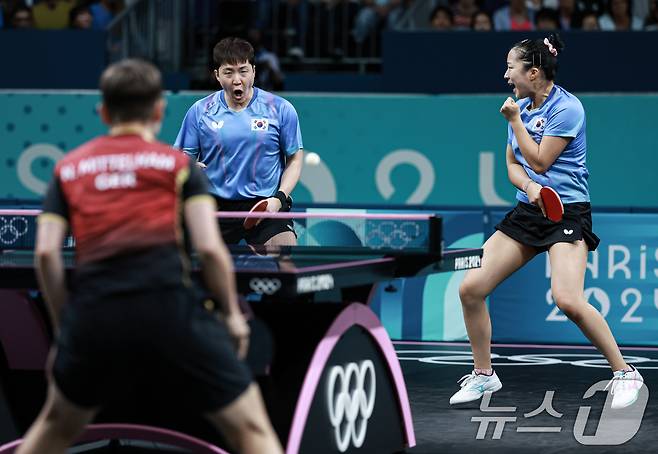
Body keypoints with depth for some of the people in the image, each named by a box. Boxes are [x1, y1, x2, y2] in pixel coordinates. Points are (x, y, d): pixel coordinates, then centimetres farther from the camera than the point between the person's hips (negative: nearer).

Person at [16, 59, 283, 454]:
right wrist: (233, 314, 13)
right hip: (169, 305, -3)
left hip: (93, 313, 3)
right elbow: (209, 248, 0)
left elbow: (46, 253, 6)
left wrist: (65, 327, 15)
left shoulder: (69, 168, 18)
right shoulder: (178, 164, 12)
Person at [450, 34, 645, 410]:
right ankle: (483, 375, 15)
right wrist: (528, 186, -11)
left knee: (568, 299, -26)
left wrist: (515, 120, -8)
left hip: (567, 211, -7)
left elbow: (540, 161, -14)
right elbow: (513, 164, 10)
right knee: (471, 288, -2)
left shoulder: (567, 108, -13)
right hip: (528, 210, 7)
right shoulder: (522, 107, 10)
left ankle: (624, 374, -10)